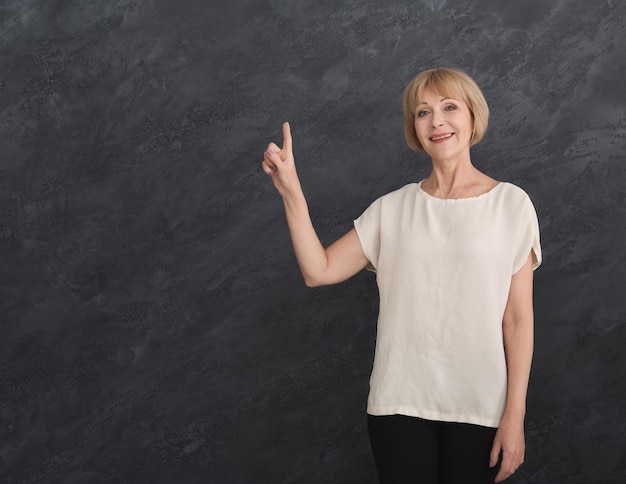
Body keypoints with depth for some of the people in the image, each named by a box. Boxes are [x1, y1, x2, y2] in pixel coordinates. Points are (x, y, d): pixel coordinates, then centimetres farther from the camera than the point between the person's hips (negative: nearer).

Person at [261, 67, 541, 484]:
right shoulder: (393, 208, 5)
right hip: (399, 402, 2)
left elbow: (518, 318, -4)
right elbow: (319, 270, 0)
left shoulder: (511, 203, -3)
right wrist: (291, 191, -8)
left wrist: (514, 415, -7)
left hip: (479, 406, -2)